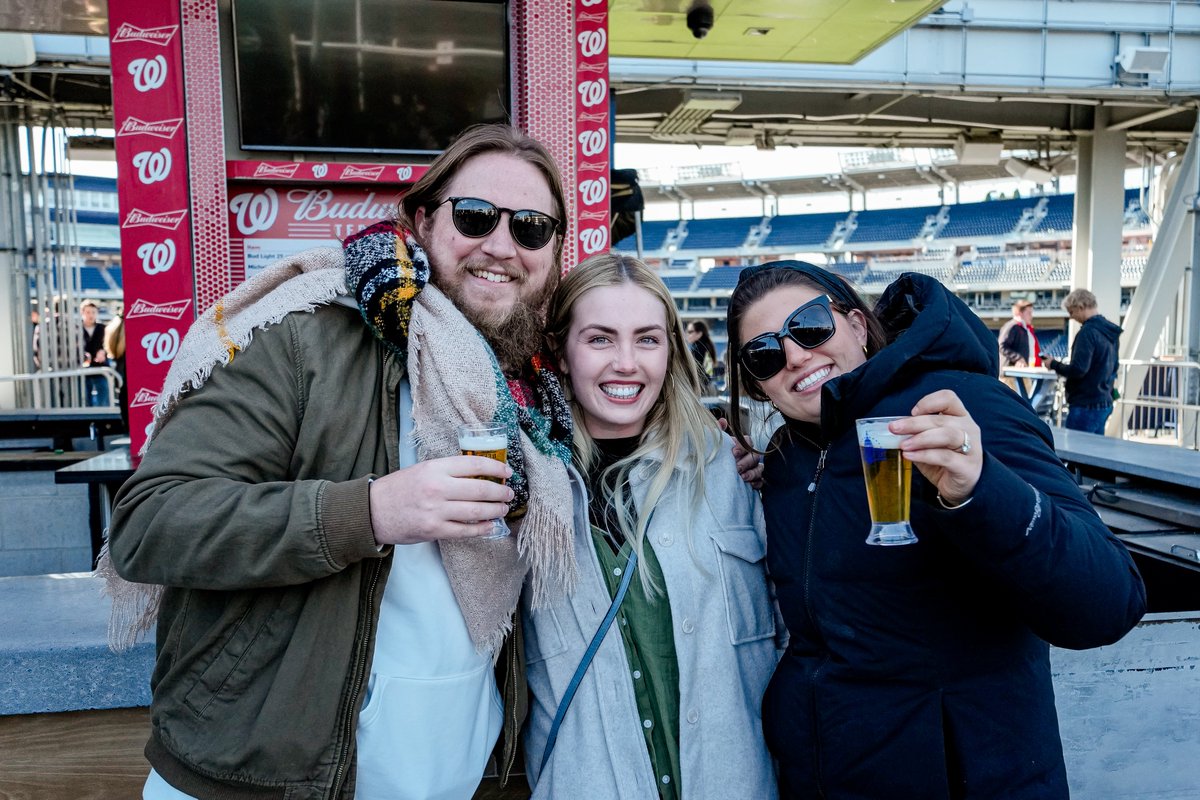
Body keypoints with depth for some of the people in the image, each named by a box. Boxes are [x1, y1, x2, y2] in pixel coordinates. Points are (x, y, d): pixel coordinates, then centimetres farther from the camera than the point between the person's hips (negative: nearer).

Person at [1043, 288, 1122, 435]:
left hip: (1086, 406, -9)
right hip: (1105, 403, 9)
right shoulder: (1109, 331, 12)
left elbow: (1078, 370, -22)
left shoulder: (1088, 332, -18)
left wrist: (1054, 364, -7)